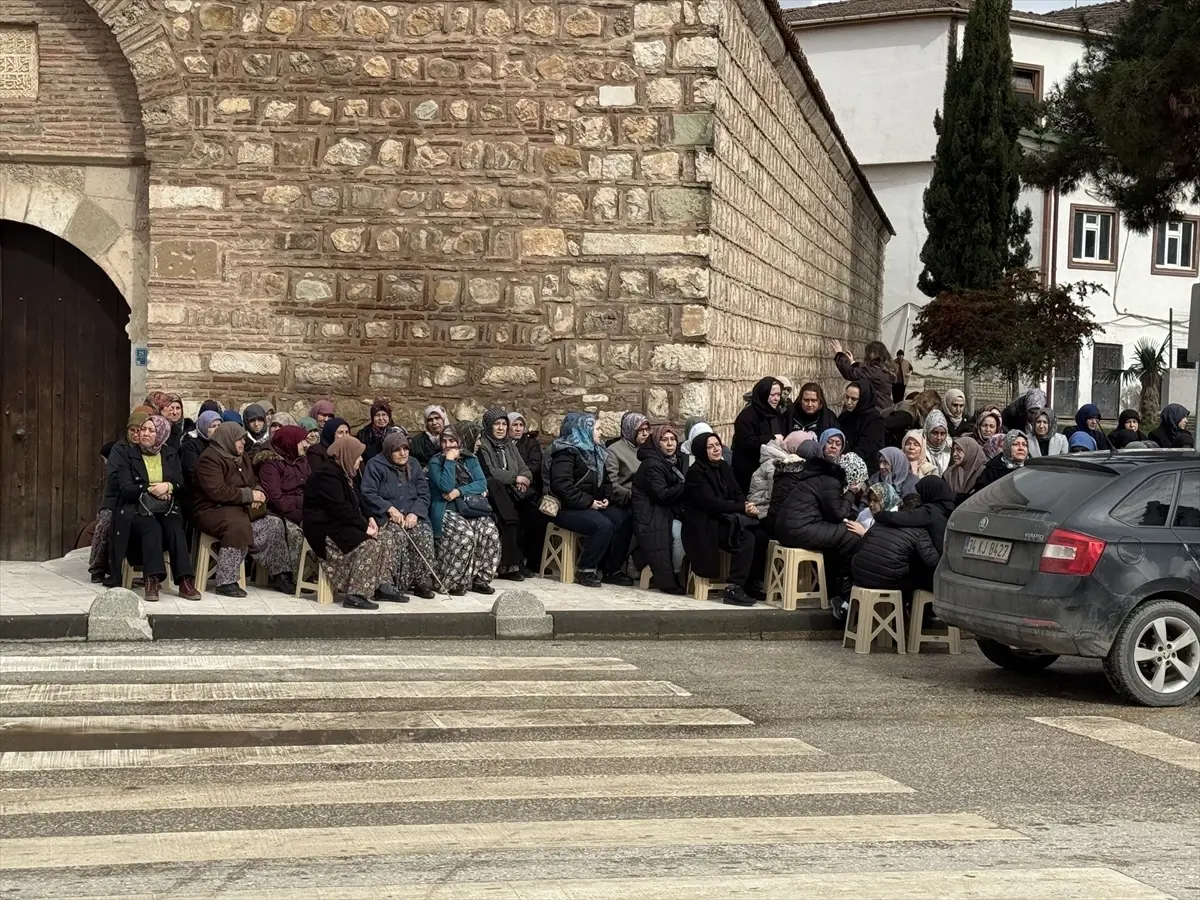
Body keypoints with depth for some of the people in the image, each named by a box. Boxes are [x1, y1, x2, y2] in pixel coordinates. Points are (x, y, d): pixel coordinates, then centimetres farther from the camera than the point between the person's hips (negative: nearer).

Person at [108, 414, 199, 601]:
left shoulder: (170, 454, 14)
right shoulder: (127, 453, 5)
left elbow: (180, 484, 6)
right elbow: (125, 488, -5)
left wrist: (168, 486, -16)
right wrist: (151, 490, -15)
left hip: (165, 508, 3)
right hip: (135, 509, -2)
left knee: (175, 529, -29)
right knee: (152, 528, -34)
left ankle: (185, 581, -36)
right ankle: (151, 580, -41)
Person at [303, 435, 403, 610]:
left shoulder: (341, 472, 17)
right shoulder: (327, 474, -17)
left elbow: (354, 504, 21)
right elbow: (339, 508, -24)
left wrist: (367, 520, 2)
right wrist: (364, 526, -19)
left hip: (341, 526, 11)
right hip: (325, 531, -11)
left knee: (386, 538, 2)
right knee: (369, 544, -29)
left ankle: (382, 586, 2)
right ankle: (355, 595, -31)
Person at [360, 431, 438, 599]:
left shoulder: (413, 465, 16)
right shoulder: (376, 466, 3)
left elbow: (424, 494, 9)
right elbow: (368, 494, -6)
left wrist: (415, 513, -10)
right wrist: (390, 509, -17)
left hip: (412, 515, 4)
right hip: (385, 516, -4)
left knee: (424, 533, -27)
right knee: (398, 535, -35)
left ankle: (422, 581, -18)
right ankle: (394, 583, -25)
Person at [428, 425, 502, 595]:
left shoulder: (471, 459, 14)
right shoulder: (436, 462, 2)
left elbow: (482, 484, 0)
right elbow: (446, 487, -14)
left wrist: (459, 491, -13)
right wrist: (450, 460, -12)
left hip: (473, 509, 4)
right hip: (448, 511, -4)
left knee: (491, 533, -24)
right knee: (466, 535, -33)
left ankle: (480, 579, -11)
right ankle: (453, 582, -20)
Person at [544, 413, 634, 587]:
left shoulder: (595, 451, 18)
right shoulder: (566, 452, -11)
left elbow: (605, 481, 25)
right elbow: (562, 485, -22)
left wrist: (605, 498, 3)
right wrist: (588, 502, -21)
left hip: (593, 505, 9)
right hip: (567, 508, -9)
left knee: (624, 519, -14)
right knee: (604, 526, -31)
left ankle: (612, 570, -8)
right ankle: (585, 571, -17)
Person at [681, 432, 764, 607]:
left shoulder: (723, 467, 14)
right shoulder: (696, 472, -11)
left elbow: (737, 493, 10)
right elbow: (711, 503, -20)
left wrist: (748, 506, -13)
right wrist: (742, 508, -19)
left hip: (725, 519, 8)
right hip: (704, 526, -8)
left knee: (760, 537, -15)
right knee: (746, 539, -28)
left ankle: (751, 584, -3)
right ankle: (733, 590, -27)